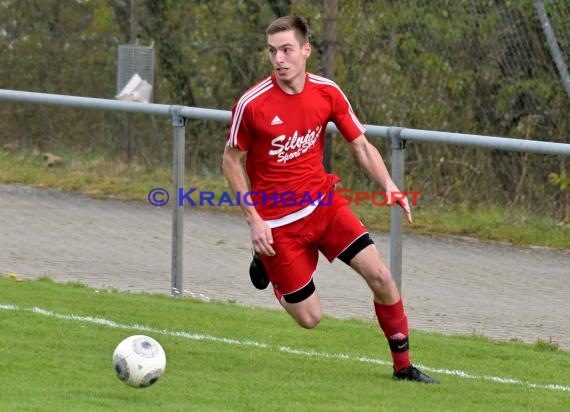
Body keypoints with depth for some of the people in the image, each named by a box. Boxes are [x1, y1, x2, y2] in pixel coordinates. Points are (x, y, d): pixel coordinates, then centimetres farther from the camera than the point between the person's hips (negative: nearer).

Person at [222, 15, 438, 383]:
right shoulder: (252, 104, -17)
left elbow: (361, 145, 2)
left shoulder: (327, 93, -6)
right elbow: (232, 160, -5)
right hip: (277, 221, -3)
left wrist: (389, 186, -15)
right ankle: (266, 264, 29)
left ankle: (403, 366, 6)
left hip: (324, 203, 3)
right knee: (310, 318, -2)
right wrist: (254, 219, -11)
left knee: (380, 276, -11)